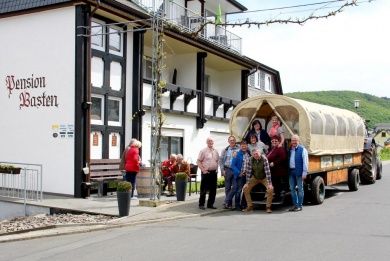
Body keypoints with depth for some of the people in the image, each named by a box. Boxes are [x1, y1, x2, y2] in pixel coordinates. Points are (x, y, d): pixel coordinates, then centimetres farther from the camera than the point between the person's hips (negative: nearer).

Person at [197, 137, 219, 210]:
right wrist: (203, 170, -12)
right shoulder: (203, 151, -3)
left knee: (213, 189, 7)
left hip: (214, 172, 5)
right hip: (206, 172, -5)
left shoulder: (215, 151, 12)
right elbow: (198, 161, -5)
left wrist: (216, 169, 8)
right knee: (204, 189, -1)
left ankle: (210, 204, 16)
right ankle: (201, 204, 7)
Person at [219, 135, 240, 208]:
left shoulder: (239, 149, 2)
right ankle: (227, 202, 11)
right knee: (227, 187, 5)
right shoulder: (225, 150, 11)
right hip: (228, 170, 2)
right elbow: (221, 160, 11)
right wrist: (222, 170, 2)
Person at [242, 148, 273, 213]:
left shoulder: (264, 159, -26)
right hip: (255, 177, 4)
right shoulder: (251, 159, -15)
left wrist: (269, 183, -33)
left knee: (270, 189, -26)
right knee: (245, 188, -8)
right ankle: (250, 206, 6)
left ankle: (268, 207, -8)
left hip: (264, 178, -4)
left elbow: (267, 171, -29)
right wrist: (247, 182, -9)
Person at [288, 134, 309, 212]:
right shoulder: (289, 149, 12)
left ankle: (299, 205, 8)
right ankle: (294, 205, 20)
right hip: (291, 171, 6)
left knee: (300, 189, 2)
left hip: (299, 172, -6)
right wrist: (287, 171, 8)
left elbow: (305, 162, -9)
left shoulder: (302, 149, -5)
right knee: (292, 189, 10)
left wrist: (304, 173, -14)